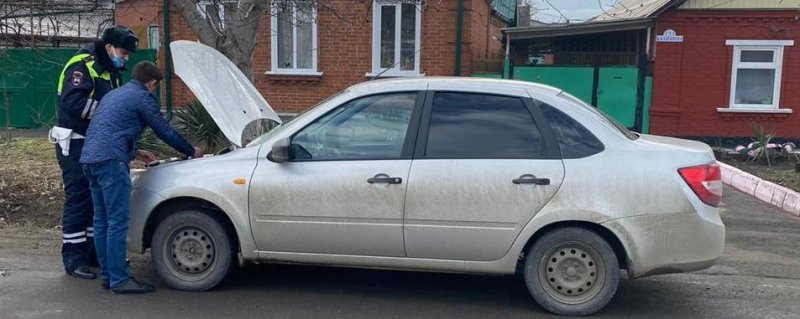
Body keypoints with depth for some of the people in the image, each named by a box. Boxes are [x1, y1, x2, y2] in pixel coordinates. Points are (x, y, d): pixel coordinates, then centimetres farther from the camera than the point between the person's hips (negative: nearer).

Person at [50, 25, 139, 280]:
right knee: (78, 200, -6)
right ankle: (74, 260, 0)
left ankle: (95, 252, 21)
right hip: (76, 144, -9)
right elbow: (72, 102, -26)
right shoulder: (83, 65, -13)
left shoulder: (110, 71, 16)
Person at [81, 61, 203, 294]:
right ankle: (119, 280, -6)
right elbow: (165, 131, 2)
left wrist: (134, 152, 41)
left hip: (90, 158, 10)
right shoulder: (142, 97, 0)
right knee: (118, 222, -8)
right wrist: (192, 152, 14)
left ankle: (107, 274, 20)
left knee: (102, 221, 13)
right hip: (110, 161, -10)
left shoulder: (113, 95, 28)